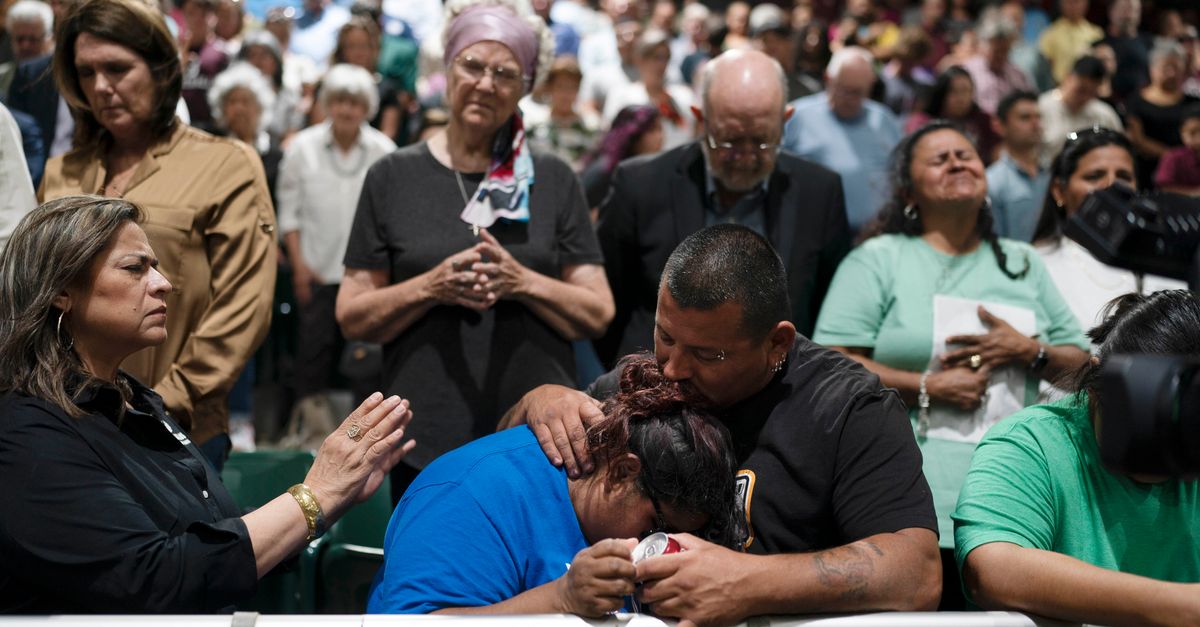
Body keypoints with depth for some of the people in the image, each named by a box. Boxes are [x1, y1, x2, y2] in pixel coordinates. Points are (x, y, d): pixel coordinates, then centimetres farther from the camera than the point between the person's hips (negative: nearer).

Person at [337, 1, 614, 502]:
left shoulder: (553, 180, 9)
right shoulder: (393, 178, 6)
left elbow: (599, 314, 6)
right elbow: (351, 319, 4)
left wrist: (522, 282, -11)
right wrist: (432, 286, -12)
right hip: (426, 442, 0)